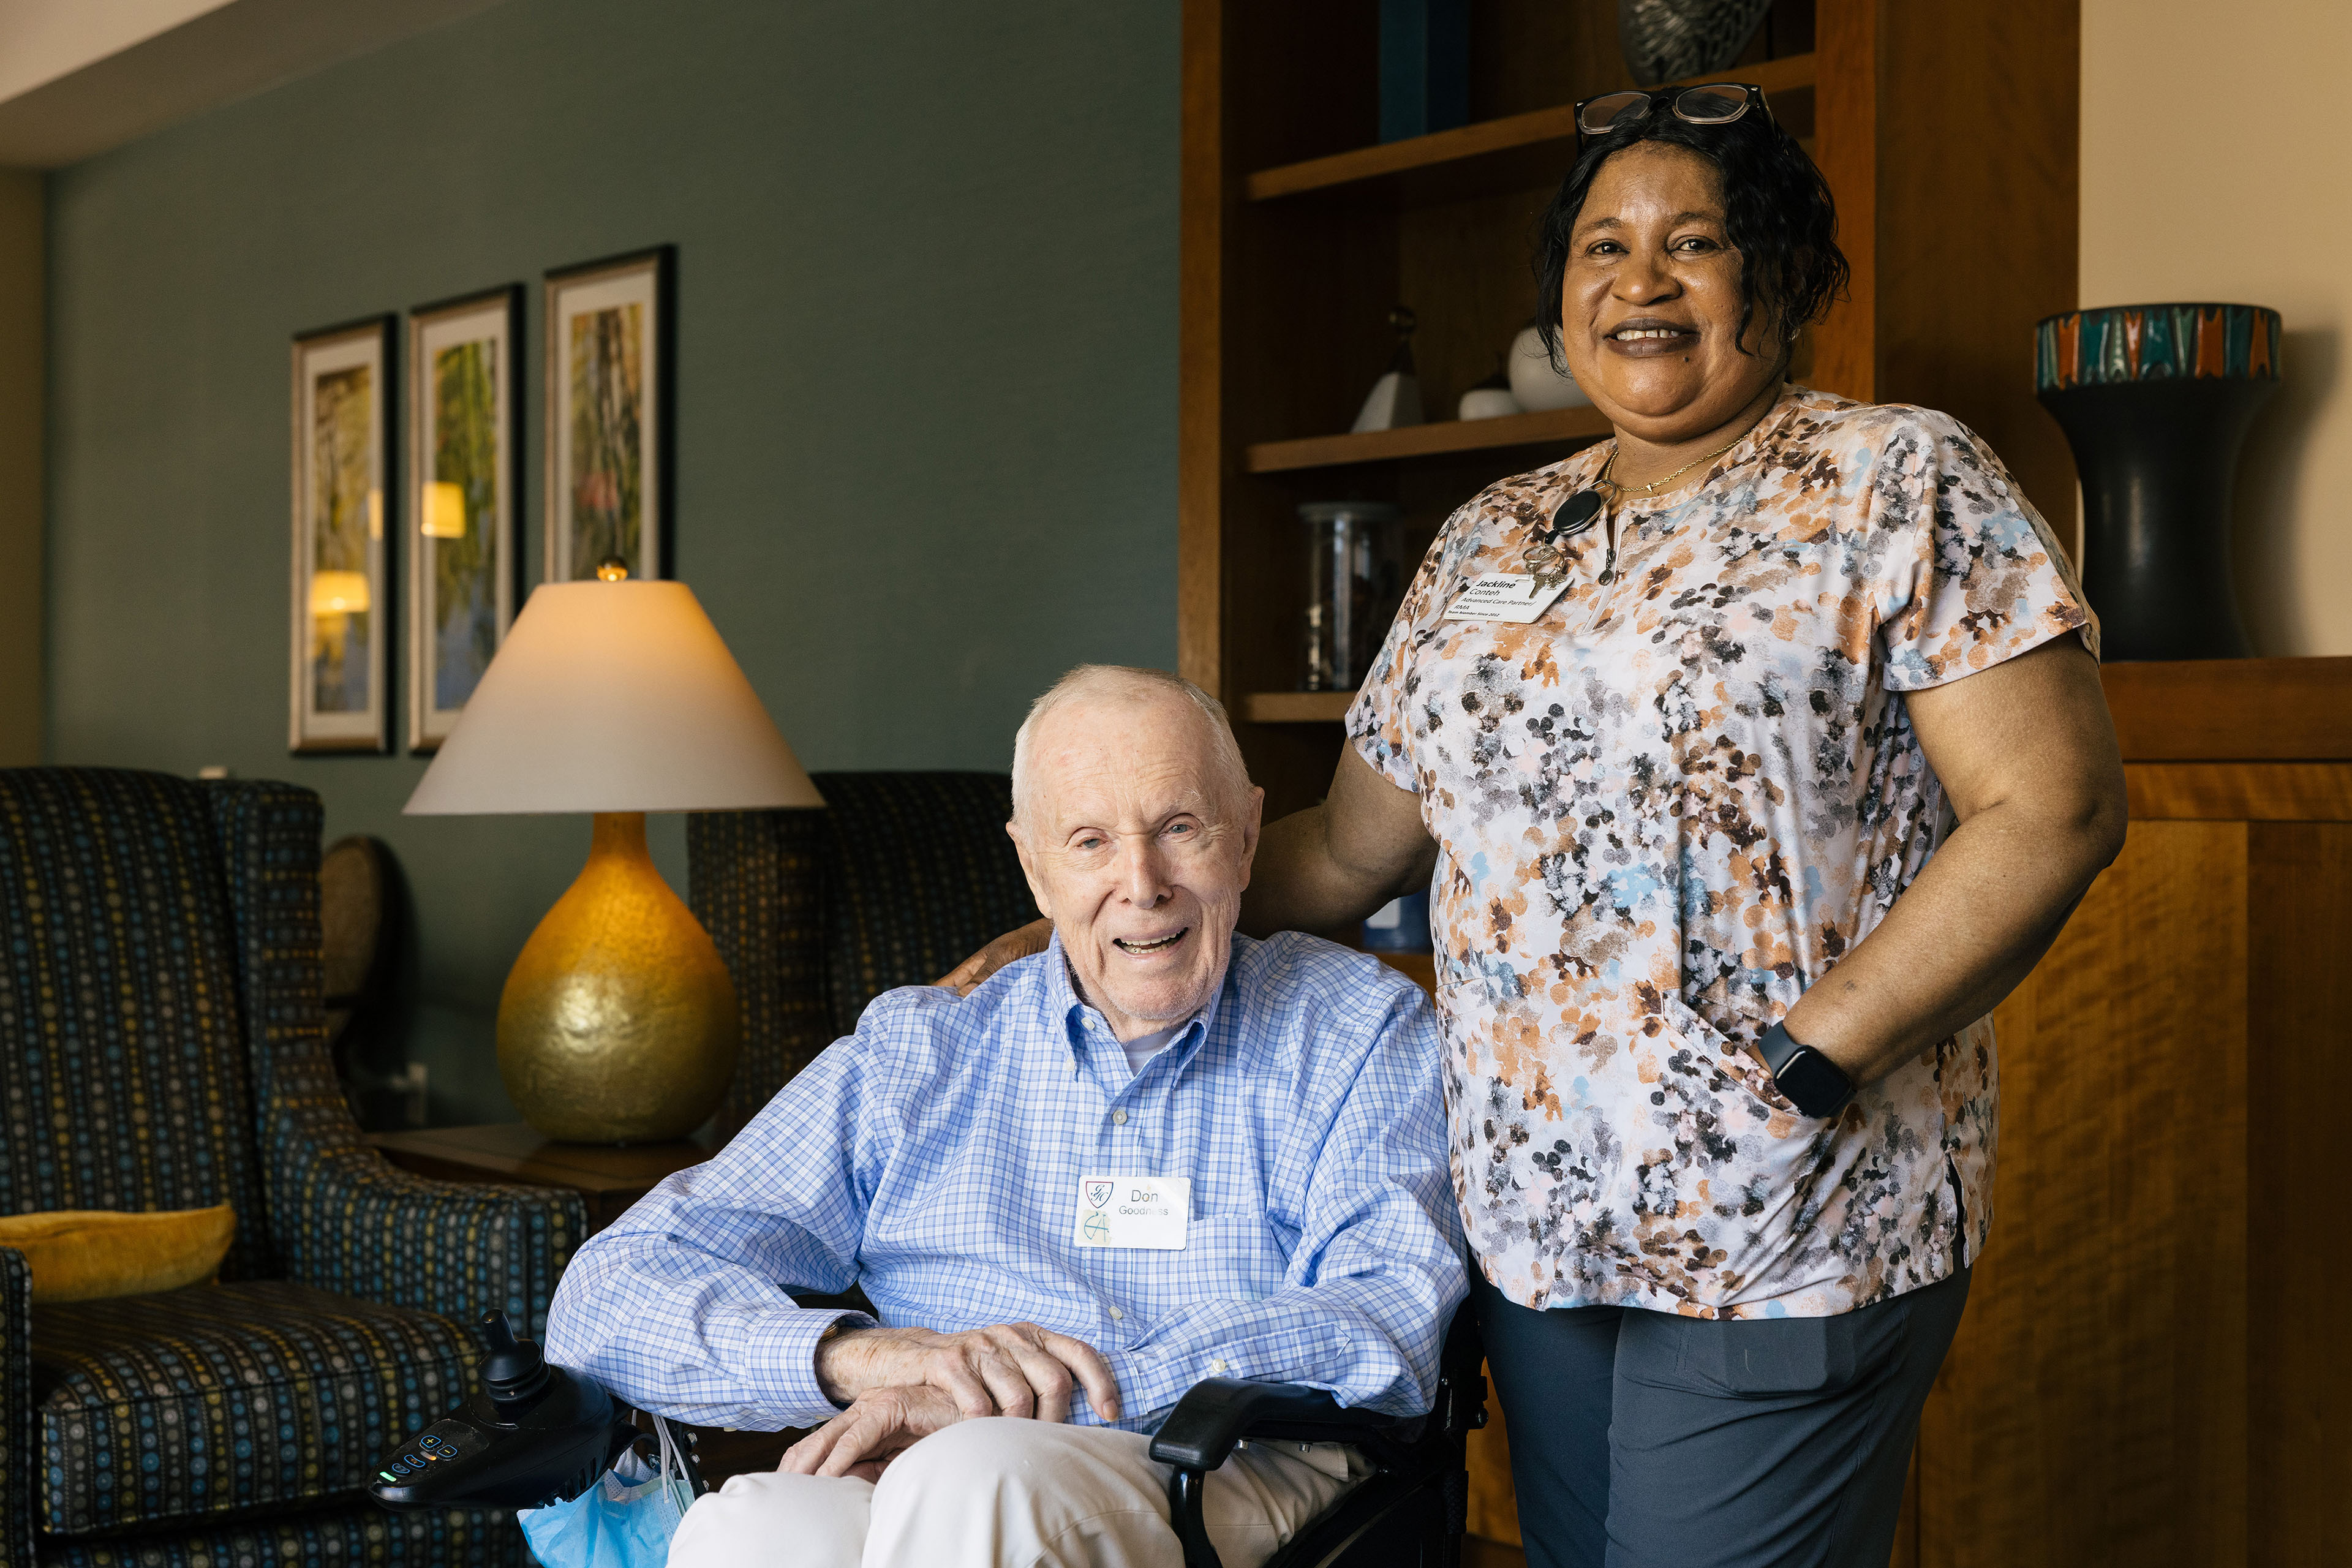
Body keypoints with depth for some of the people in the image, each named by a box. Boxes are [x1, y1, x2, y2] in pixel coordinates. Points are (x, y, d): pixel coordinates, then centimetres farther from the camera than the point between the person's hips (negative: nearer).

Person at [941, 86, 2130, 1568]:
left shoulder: (1902, 483, -3)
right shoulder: (1490, 543, 14)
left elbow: (2053, 808, -12)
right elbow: (1351, 848, 18)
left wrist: (1809, 1062, -18)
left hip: (1789, 1236, -5)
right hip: (1537, 1226, 5)